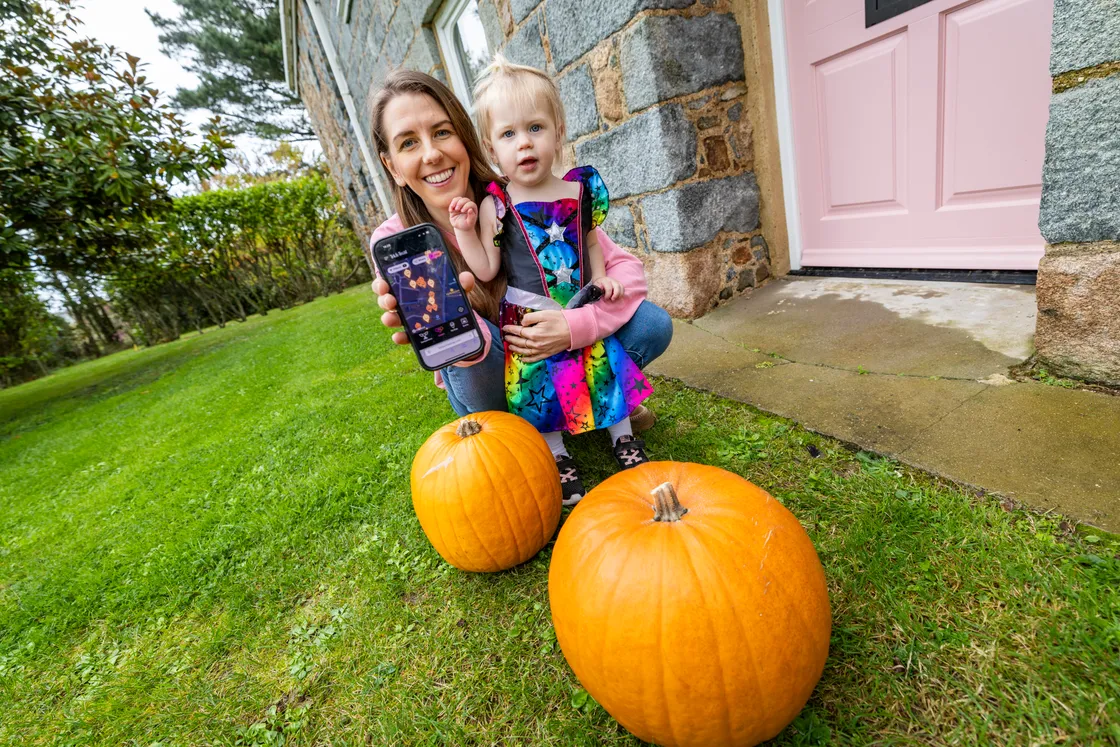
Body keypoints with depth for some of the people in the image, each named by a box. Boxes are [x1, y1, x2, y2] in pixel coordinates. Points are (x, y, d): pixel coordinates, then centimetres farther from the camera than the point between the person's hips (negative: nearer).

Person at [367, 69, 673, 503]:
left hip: (551, 346, 1)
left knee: (653, 325, -20)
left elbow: (625, 266, -19)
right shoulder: (393, 243, -19)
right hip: (487, 380, 0)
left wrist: (576, 325, -37)